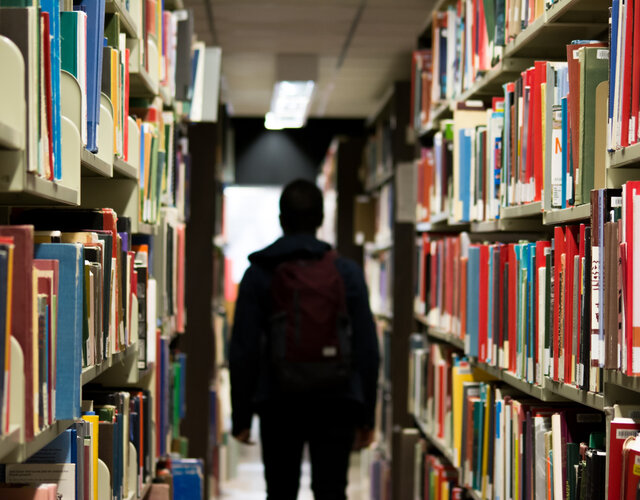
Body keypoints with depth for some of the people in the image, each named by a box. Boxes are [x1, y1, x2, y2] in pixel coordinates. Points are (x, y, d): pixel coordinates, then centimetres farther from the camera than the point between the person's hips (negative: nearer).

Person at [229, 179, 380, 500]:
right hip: (335, 402, 0)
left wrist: (241, 416, 4)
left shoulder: (258, 274, 0)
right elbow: (367, 349, -1)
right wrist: (366, 416, 6)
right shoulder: (346, 272, 1)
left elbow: (243, 351, -3)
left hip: (279, 404, 0)